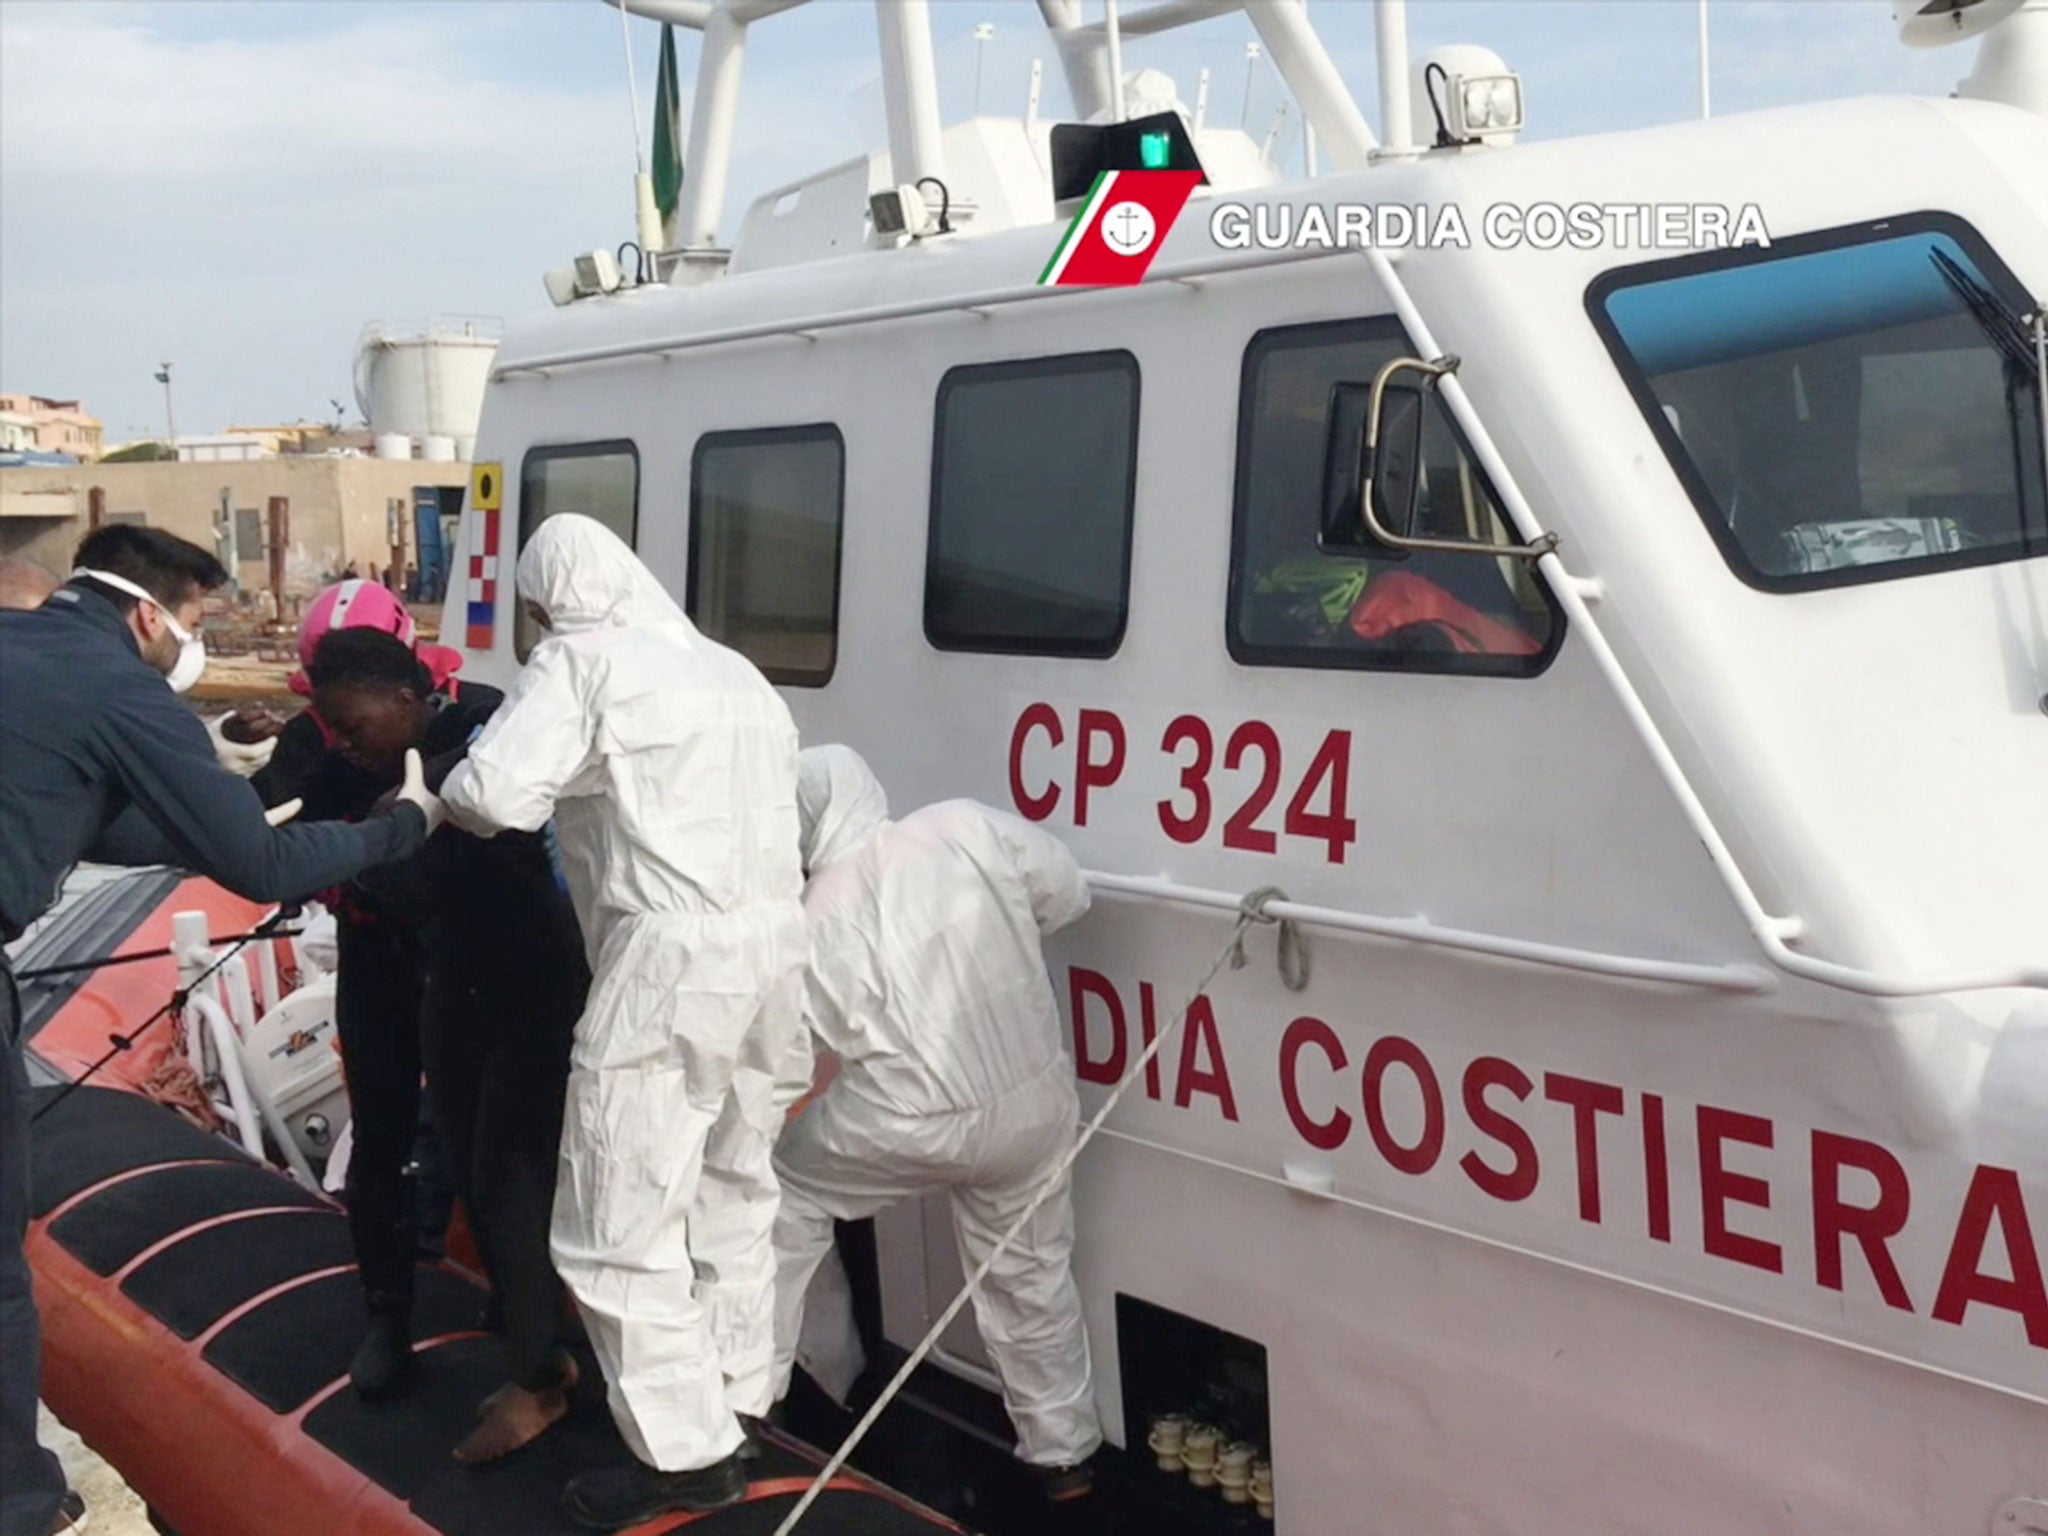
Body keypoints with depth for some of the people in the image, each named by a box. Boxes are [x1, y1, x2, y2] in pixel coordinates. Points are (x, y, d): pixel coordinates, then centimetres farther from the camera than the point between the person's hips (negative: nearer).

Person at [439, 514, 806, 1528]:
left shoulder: (582, 661, -5)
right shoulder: (732, 672, 21)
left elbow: (494, 792, -17)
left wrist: (439, 802, 3)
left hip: (671, 960, -9)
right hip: (768, 947, 9)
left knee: (620, 1223, 1)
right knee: (730, 1191, 22)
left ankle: (686, 1452, 5)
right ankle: (734, 1398, 33)